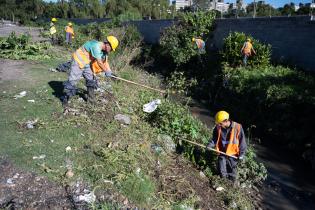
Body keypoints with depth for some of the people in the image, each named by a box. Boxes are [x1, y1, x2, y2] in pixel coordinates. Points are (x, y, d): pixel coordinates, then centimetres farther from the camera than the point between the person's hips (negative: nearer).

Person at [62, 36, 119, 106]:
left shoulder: (104, 50, 0)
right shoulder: (96, 46, -28)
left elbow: (105, 62, 7)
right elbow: (99, 63, -25)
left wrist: (110, 72, -2)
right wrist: (106, 72, -14)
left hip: (86, 63, 9)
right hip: (78, 61, -9)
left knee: (91, 80, 10)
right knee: (72, 80, -7)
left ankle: (91, 99, 21)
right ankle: (65, 98, 8)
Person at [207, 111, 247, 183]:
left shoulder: (237, 127, -20)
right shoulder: (218, 128, -11)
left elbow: (242, 141, -10)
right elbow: (215, 139, 2)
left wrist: (241, 154, -9)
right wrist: (210, 145, -17)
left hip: (232, 154, -2)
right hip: (222, 153, 3)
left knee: (232, 171, 16)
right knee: (222, 171, 10)